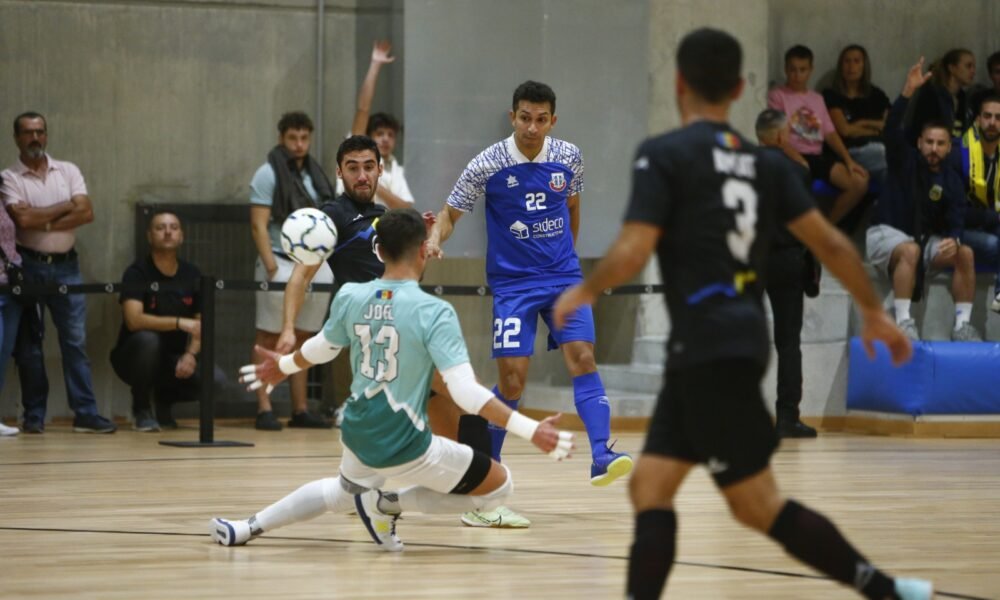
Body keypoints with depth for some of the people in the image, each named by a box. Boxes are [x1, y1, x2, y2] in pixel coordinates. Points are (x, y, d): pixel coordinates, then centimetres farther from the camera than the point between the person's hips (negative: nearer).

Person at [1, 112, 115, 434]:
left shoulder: (68, 171, 9)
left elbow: (86, 213, -4)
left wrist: (44, 222, -11)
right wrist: (64, 208, -6)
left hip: (65, 265, 2)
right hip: (29, 265, -2)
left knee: (76, 339, -2)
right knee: (28, 342, 2)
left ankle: (86, 413, -4)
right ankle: (34, 415, 8)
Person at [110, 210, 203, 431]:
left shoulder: (192, 275, 3)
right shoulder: (137, 273, -12)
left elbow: (198, 325, 5)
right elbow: (134, 320, -27)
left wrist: (191, 354, -17)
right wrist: (179, 323, -37)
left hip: (174, 360, 4)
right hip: (134, 359, -4)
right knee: (147, 339, -38)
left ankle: (165, 400, 10)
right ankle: (141, 410, -14)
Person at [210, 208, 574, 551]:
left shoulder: (350, 297, -4)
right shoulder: (434, 312, -20)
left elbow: (321, 348, 16)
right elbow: (465, 392, -26)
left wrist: (284, 366, 38)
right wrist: (530, 430, -26)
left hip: (357, 436, 7)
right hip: (404, 447, -6)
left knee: (345, 491, 39)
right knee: (499, 486, 9)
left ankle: (249, 528, 35)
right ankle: (388, 505, 1)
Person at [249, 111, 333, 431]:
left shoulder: (315, 175, 15)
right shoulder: (268, 174, -3)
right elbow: (258, 224, -9)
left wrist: (321, 258, 8)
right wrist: (271, 267, -17)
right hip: (281, 263, -6)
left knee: (302, 339, 9)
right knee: (269, 337, -4)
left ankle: (300, 409, 12)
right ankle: (265, 409, -4)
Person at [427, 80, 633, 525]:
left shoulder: (569, 157, 0)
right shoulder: (487, 165, -10)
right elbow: (451, 213, -4)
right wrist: (435, 238, -25)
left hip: (562, 276, 2)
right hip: (512, 283, -2)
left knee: (582, 357, -16)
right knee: (512, 380, -7)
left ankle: (601, 455, -23)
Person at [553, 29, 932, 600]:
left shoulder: (665, 154, -7)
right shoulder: (764, 162, 12)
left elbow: (633, 253, -14)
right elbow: (830, 242, 11)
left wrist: (584, 291, 5)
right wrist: (875, 312, 22)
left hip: (711, 348, -8)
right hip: (730, 344, 8)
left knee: (758, 505, -2)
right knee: (650, 485, 9)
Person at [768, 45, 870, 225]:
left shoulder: (817, 99, 22)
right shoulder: (777, 96, 4)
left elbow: (830, 133, 15)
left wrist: (849, 160, -1)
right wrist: (800, 162, -20)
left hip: (818, 156, 6)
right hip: (792, 157, -6)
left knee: (860, 182, -15)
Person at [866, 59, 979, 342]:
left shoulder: (951, 180, 1)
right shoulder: (904, 158, -6)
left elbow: (957, 222, -5)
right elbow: (891, 129, -25)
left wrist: (954, 240, -31)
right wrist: (907, 93, -39)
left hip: (925, 238, 5)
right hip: (886, 233, -5)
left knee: (966, 254, -19)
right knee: (910, 250, -38)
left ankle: (962, 324, -19)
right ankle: (903, 322, -41)